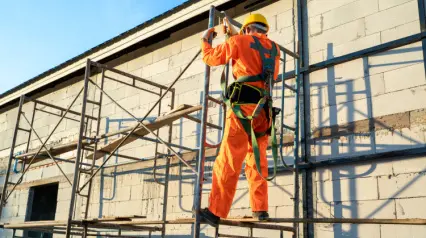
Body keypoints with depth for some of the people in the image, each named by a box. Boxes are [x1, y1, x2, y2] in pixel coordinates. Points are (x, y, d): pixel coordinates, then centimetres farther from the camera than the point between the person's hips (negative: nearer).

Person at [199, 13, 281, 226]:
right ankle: (260, 208, 6)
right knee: (257, 159, 11)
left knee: (229, 159, -9)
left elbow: (211, 57, 11)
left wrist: (205, 40, 32)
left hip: (244, 104, -5)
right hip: (264, 109, 6)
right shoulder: (274, 48, 21)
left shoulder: (240, 41, 6)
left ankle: (216, 211, -12)